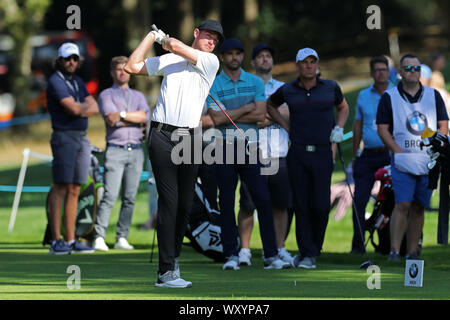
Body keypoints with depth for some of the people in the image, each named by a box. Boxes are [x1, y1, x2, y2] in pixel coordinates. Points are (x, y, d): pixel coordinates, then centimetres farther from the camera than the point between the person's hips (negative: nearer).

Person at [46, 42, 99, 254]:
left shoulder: (78, 82, 19)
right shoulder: (56, 82, -8)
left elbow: (94, 108, 10)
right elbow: (73, 109, -17)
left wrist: (81, 109, -8)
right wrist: (86, 106, 3)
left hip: (82, 138, 8)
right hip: (64, 137, -8)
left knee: (74, 190, 7)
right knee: (60, 188, -10)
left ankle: (71, 240, 8)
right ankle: (56, 241, -12)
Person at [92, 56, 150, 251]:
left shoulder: (138, 96, 20)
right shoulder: (106, 95, 8)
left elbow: (145, 117, 1)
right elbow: (111, 119, -8)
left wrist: (122, 115, -5)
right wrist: (134, 118, -1)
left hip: (136, 151, 4)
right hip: (115, 150, -4)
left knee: (130, 198, 1)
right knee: (110, 195, -13)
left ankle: (122, 238, 4)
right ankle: (99, 237, -14)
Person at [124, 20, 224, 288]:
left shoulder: (211, 62, 8)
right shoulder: (168, 61, 13)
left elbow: (178, 47, -4)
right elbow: (132, 67, 14)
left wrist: (165, 39, 16)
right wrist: (152, 35, 17)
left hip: (189, 140, 2)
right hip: (162, 136, -2)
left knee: (185, 205, 2)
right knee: (169, 202, -10)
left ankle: (173, 259, 19)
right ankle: (167, 272, -12)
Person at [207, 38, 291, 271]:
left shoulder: (255, 82, 8)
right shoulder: (214, 86, 2)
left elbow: (260, 115, -5)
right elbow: (217, 118, -12)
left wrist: (229, 116, -8)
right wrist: (246, 108, -7)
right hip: (224, 146, -1)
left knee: (263, 199, -5)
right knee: (227, 202, 1)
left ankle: (271, 256, -2)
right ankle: (231, 256, 7)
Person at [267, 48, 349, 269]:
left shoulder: (330, 87, 5)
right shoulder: (287, 91, 5)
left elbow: (343, 108, 24)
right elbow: (270, 105, 24)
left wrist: (338, 129, 6)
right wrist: (286, 126, 11)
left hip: (323, 153, -1)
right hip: (298, 153, 1)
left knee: (321, 205, -8)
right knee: (302, 206, -1)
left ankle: (313, 248, 12)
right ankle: (307, 254, 6)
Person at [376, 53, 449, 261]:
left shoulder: (433, 96, 12)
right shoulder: (389, 97, 4)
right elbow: (383, 129, 1)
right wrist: (400, 153, -10)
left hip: (429, 163, 3)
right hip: (403, 163, -3)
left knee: (418, 208, 4)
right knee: (402, 204, -15)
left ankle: (412, 252, 8)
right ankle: (394, 250, -18)